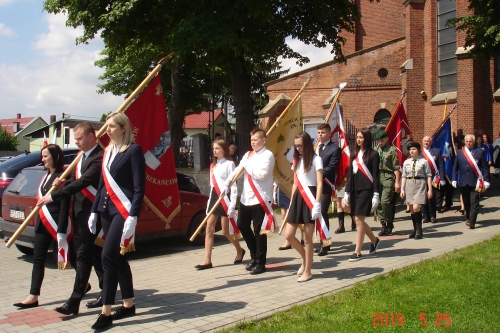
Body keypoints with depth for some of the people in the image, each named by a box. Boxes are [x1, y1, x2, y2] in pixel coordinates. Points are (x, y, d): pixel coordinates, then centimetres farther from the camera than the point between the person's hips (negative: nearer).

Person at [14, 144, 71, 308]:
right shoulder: (46, 176, 14)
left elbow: (64, 206, -18)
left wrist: (61, 230, -21)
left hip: (57, 222, -8)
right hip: (43, 222, 8)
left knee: (64, 257, 5)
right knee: (38, 260, 5)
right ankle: (33, 296, 8)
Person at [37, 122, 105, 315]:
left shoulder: (99, 158, -16)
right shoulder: (83, 156, 14)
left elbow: (82, 182, -23)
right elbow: (76, 180, 20)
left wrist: (53, 197, -22)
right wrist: (64, 183, -4)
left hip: (91, 212, -9)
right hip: (80, 211, 9)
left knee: (83, 255, -6)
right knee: (95, 253, 14)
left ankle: (74, 302, -2)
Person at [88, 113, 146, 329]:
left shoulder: (133, 150, -8)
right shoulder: (107, 152, 14)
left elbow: (139, 186, -13)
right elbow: (102, 184, 18)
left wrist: (133, 216, -19)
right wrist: (94, 211, 13)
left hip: (123, 211, -8)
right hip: (106, 210, 8)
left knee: (108, 257, -11)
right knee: (118, 258, 12)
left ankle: (106, 313, -4)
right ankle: (129, 305, 23)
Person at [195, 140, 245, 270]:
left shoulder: (229, 164, -7)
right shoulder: (213, 165, 14)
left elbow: (233, 185, -12)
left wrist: (232, 205, -18)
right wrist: (210, 199, 14)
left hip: (225, 198, -7)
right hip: (214, 197, 7)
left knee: (225, 231, 3)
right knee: (209, 228, -1)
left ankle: (239, 251, 29)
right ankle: (207, 261, 0)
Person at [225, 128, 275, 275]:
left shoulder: (268, 155, -7)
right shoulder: (248, 155, 15)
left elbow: (262, 175, -20)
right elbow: (237, 171, 5)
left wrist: (247, 165, -9)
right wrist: (226, 184, -10)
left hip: (260, 198, -8)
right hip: (246, 197, 8)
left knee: (259, 231, -1)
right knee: (242, 225, 12)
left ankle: (260, 263, 12)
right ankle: (255, 255, 30)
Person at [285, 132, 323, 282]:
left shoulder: (316, 159, -6)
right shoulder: (296, 160, 14)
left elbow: (320, 184, -11)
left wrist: (317, 204, -20)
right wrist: (291, 201, 14)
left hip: (309, 198, -7)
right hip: (298, 198, 7)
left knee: (307, 238, 0)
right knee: (288, 234, 3)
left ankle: (307, 272, 12)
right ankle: (305, 258, 27)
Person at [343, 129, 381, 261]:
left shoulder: (373, 155, -3)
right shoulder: (354, 155, 14)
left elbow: (375, 176, -6)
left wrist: (376, 195, -11)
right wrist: (347, 192, 11)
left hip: (366, 190, -6)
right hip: (355, 190, 6)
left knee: (359, 219, -9)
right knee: (358, 220, 9)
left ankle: (357, 252, -3)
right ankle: (374, 240, 33)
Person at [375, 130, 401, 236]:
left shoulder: (392, 150, -3)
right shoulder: (376, 151, 13)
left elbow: (396, 168, -7)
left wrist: (397, 182, -11)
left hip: (388, 177, -6)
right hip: (377, 178, 6)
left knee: (385, 202, -14)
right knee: (378, 203, 3)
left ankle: (389, 224, 5)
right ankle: (383, 225, 14)